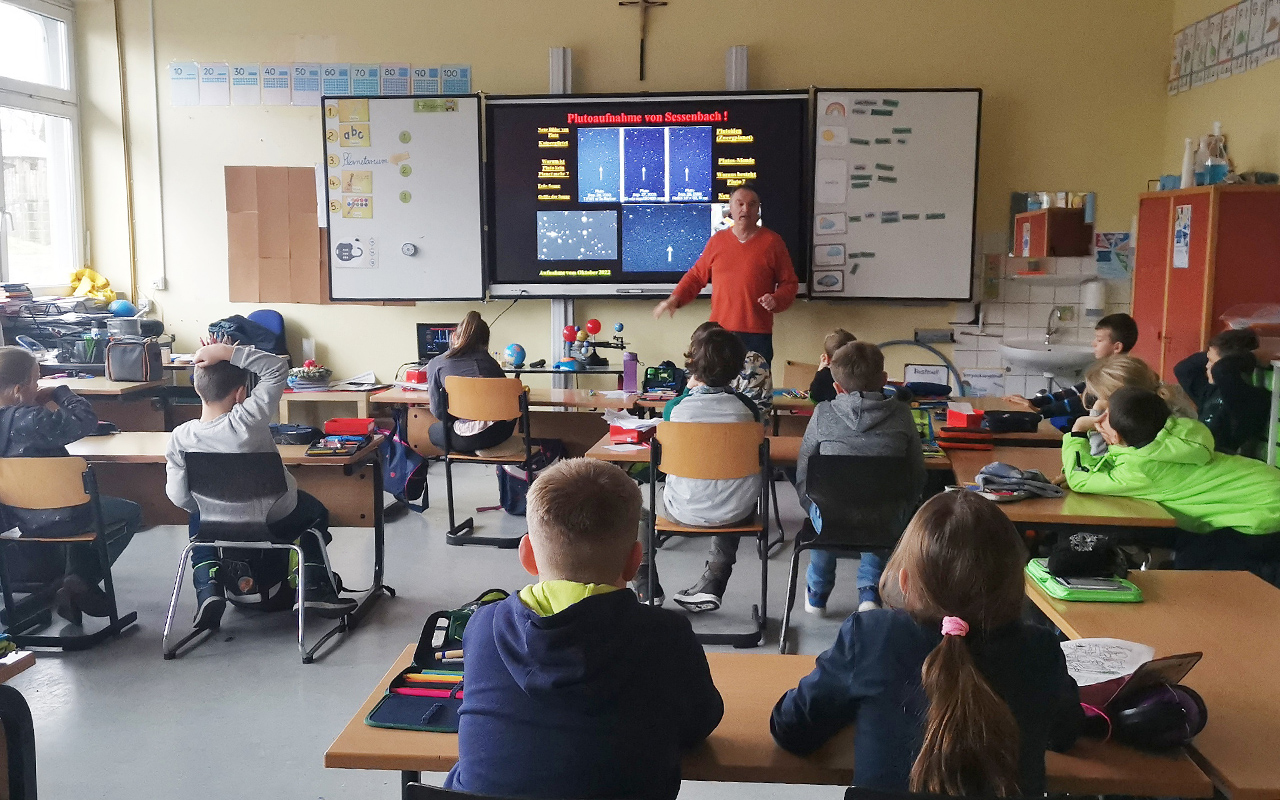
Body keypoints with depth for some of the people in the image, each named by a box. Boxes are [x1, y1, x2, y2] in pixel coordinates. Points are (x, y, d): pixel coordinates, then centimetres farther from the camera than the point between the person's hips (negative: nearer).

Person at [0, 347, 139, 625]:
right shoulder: (31, 420, -29)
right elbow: (85, 421, -22)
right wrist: (60, 393, -9)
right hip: (57, 516, -9)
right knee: (131, 512, 13)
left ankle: (65, 579, 32)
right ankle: (81, 581, 7)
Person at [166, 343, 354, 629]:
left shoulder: (181, 437, -19)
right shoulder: (248, 421, -29)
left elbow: (179, 497, -11)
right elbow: (278, 368, -21)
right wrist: (226, 352, -26)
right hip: (279, 521, -2)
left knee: (198, 524, 37)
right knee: (316, 514, 30)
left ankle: (208, 588, 14)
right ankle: (315, 587, 12)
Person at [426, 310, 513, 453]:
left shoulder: (436, 364, 7)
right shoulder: (489, 360, 14)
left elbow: (438, 412, 6)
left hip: (468, 439, -3)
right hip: (501, 431, 3)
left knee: (433, 430, 31)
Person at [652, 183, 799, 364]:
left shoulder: (772, 242, 3)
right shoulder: (717, 241, 11)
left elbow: (789, 283, 7)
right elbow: (697, 275, 18)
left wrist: (776, 300, -13)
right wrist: (674, 299, 5)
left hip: (757, 335, -2)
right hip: (720, 332, 2)